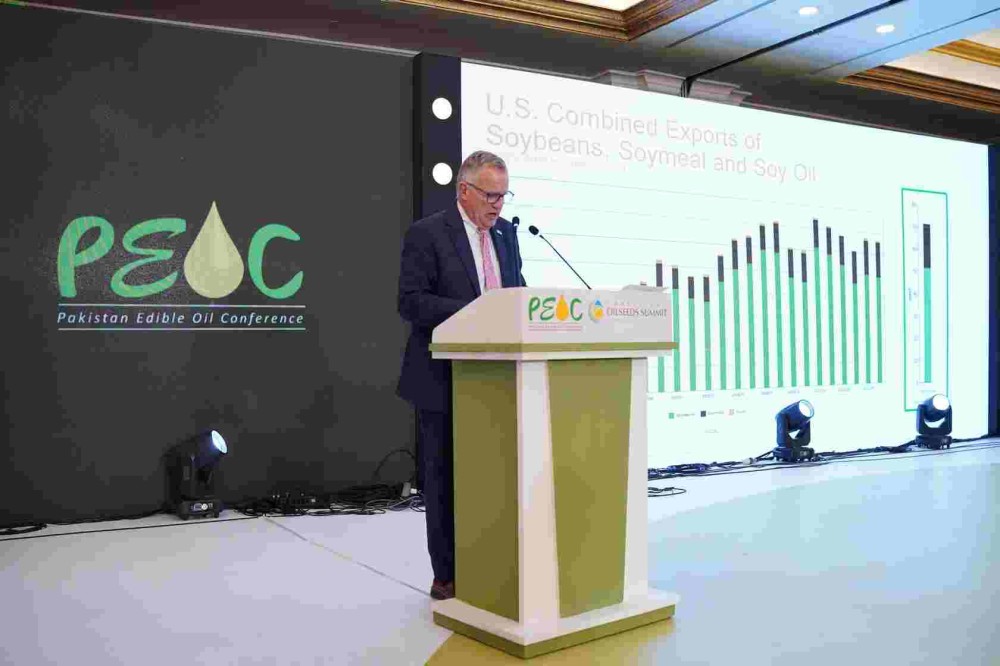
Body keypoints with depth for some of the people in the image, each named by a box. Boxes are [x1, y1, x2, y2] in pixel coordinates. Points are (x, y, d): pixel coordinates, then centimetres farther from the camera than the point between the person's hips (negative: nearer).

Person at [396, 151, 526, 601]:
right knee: (445, 479, 5)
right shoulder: (426, 234, -8)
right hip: (445, 379, -5)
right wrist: (473, 312, -24)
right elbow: (410, 302, -15)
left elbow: (517, 289, 17)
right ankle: (447, 577, 17)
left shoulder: (506, 232, 11)